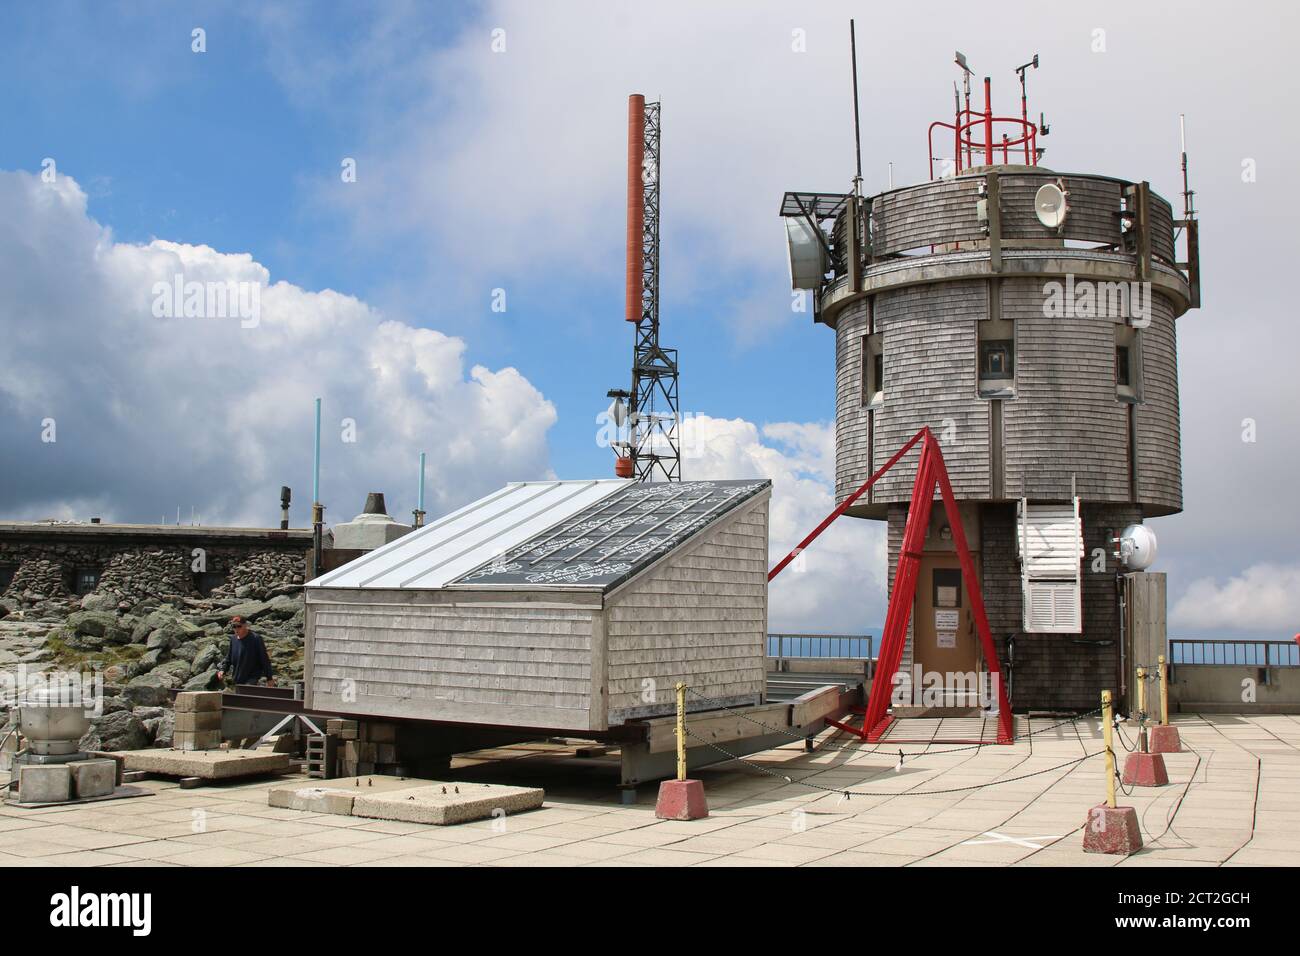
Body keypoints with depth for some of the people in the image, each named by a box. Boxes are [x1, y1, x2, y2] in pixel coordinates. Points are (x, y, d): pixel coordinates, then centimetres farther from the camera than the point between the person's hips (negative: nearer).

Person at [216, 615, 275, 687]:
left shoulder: (256, 638, -10)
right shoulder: (233, 639, 8)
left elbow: (264, 659, -9)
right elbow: (228, 658, 19)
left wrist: (269, 678, -8)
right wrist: (223, 670, 1)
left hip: (251, 680, -7)